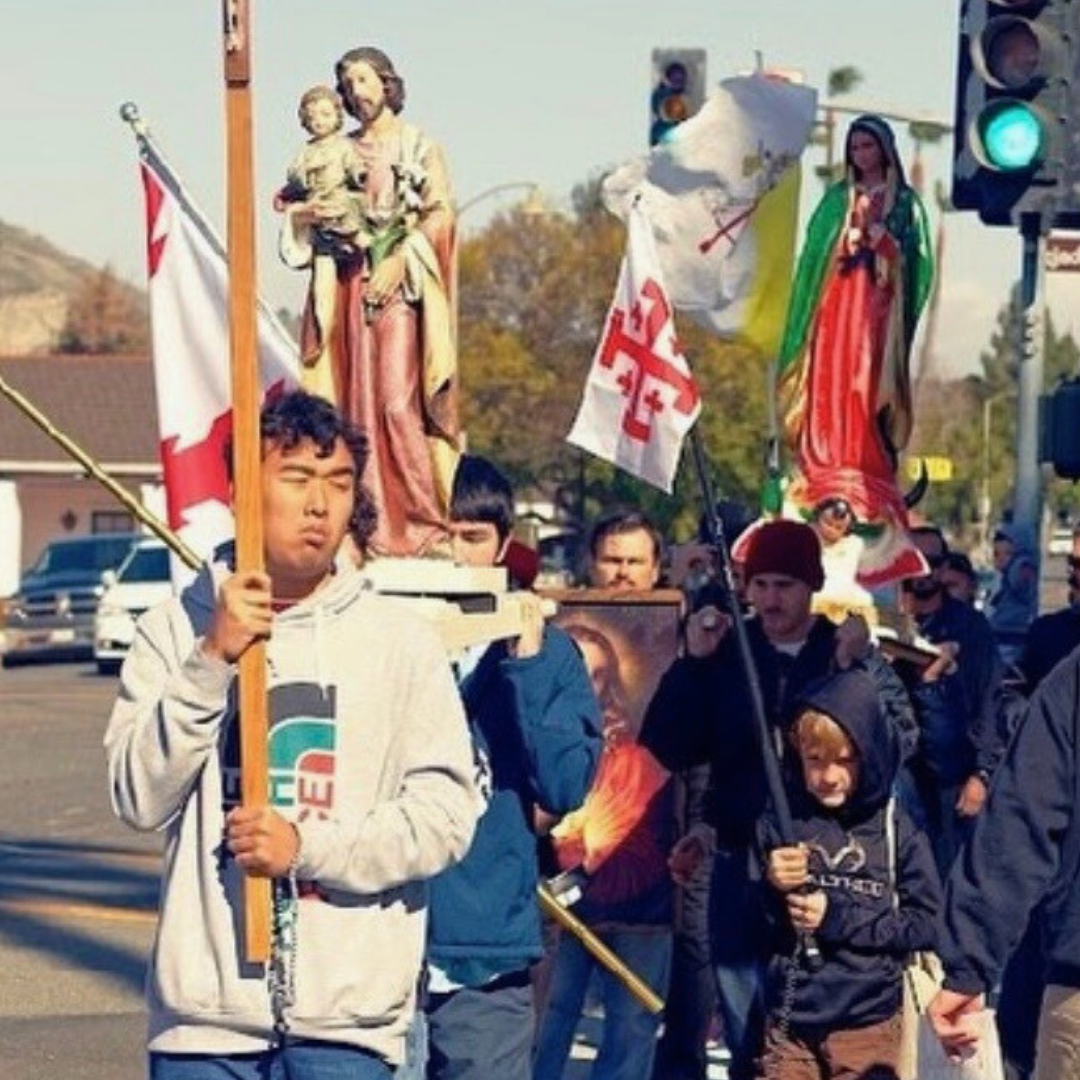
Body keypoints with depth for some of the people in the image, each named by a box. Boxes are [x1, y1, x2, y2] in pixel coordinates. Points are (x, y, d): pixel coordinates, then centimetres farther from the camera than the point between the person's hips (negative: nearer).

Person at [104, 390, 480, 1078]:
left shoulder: (401, 640, 3)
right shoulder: (177, 630, 4)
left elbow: (446, 813, -2)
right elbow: (139, 798, -5)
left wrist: (309, 847, -13)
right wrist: (212, 662, -14)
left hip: (347, 1018, 0)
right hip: (205, 1012, 0)